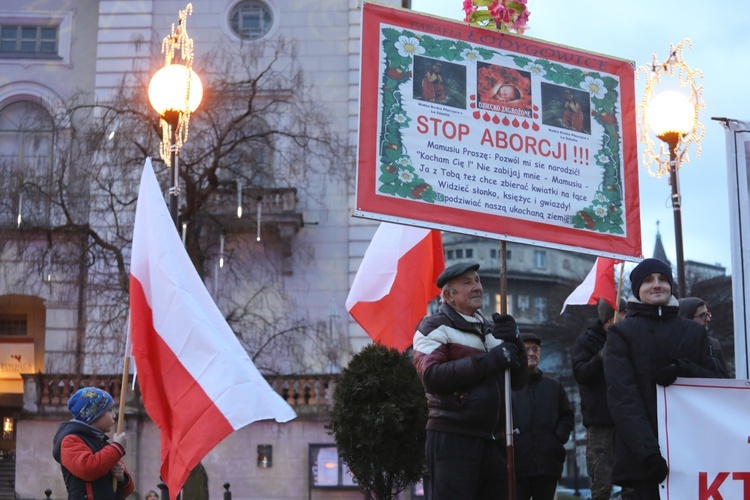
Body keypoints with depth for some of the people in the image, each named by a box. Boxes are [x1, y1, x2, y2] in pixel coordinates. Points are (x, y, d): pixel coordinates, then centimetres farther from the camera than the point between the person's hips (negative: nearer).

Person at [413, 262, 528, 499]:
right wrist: (490, 360, -18)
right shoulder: (435, 327, -1)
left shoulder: (491, 329, 21)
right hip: (453, 440, -7)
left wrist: (513, 341, -4)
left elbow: (518, 381, 14)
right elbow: (432, 376, -18)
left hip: (494, 441, 7)